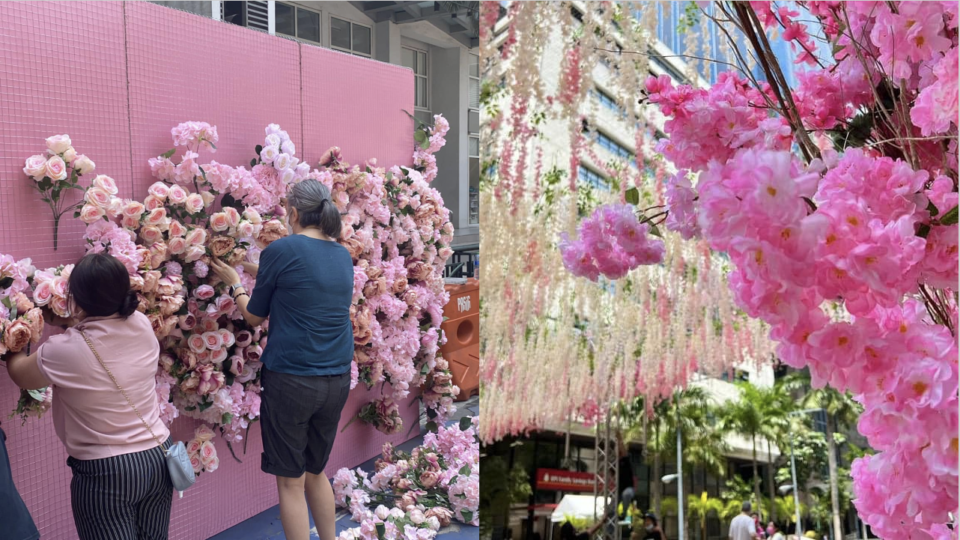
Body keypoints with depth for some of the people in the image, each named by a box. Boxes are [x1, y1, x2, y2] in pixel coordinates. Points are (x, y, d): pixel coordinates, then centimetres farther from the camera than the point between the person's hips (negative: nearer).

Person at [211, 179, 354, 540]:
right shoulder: (343, 255, 7)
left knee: (291, 482, 8)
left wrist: (234, 283, 19)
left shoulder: (282, 250, -9)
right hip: (337, 380, 6)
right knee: (316, 472, 22)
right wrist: (262, 275, 28)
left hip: (291, 380, -6)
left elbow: (254, 316, 1)